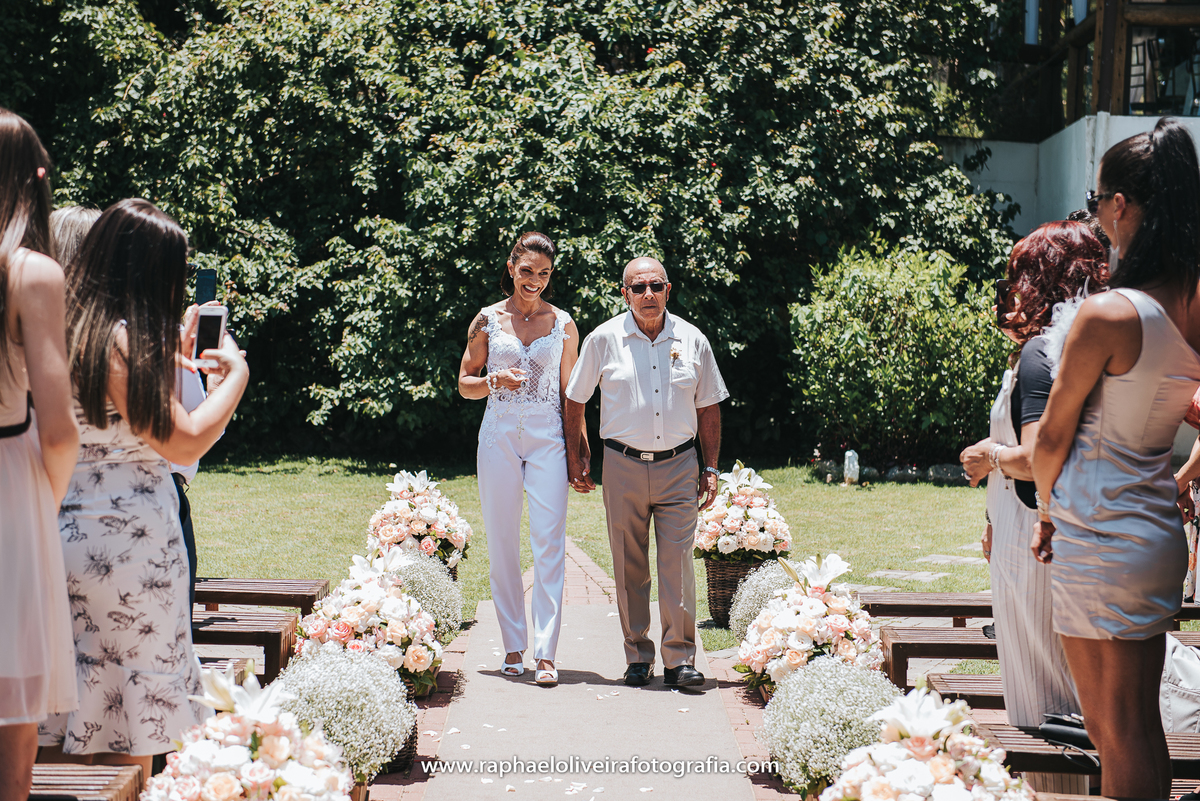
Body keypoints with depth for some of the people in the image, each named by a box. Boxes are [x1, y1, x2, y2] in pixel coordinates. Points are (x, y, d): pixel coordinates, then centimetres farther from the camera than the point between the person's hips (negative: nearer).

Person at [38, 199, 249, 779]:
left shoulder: (66, 326, 9)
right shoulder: (123, 338, -16)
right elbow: (184, 443, -16)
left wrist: (168, 351, 29)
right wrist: (235, 374, -1)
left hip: (64, 531, 8)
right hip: (128, 537, -8)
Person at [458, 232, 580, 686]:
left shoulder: (563, 324, 7)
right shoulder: (488, 320, 6)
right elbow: (464, 384, 11)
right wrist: (494, 381, -11)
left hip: (547, 437, -1)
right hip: (499, 435, 1)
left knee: (549, 541, -10)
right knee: (503, 543, 3)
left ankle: (545, 654, -11)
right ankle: (514, 647, 14)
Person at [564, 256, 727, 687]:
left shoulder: (692, 341, 4)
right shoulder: (603, 339, 0)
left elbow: (708, 407, 12)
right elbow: (574, 401, 9)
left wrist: (710, 468, 8)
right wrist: (575, 458, 8)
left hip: (679, 466, 0)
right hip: (623, 466, 0)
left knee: (677, 564, -5)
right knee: (629, 567, 4)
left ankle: (679, 658, 0)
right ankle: (638, 658, 14)